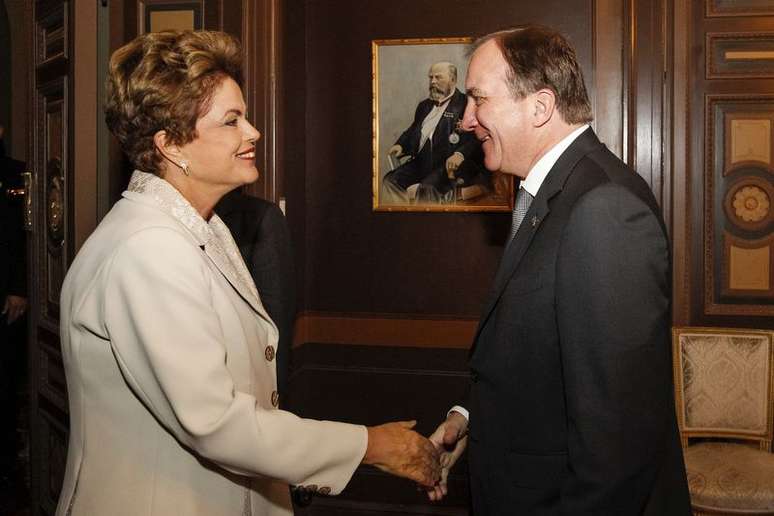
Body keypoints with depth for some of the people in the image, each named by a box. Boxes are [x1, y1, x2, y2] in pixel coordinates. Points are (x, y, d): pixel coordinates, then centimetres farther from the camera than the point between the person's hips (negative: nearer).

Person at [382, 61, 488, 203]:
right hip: (421, 162, 8)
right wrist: (401, 145, 10)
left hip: (449, 164, -7)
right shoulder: (425, 105, 23)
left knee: (427, 189, -33)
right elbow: (412, 130, 31)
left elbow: (476, 138, -12)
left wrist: (460, 154, -30)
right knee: (390, 181, -10)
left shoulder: (465, 104, -2)